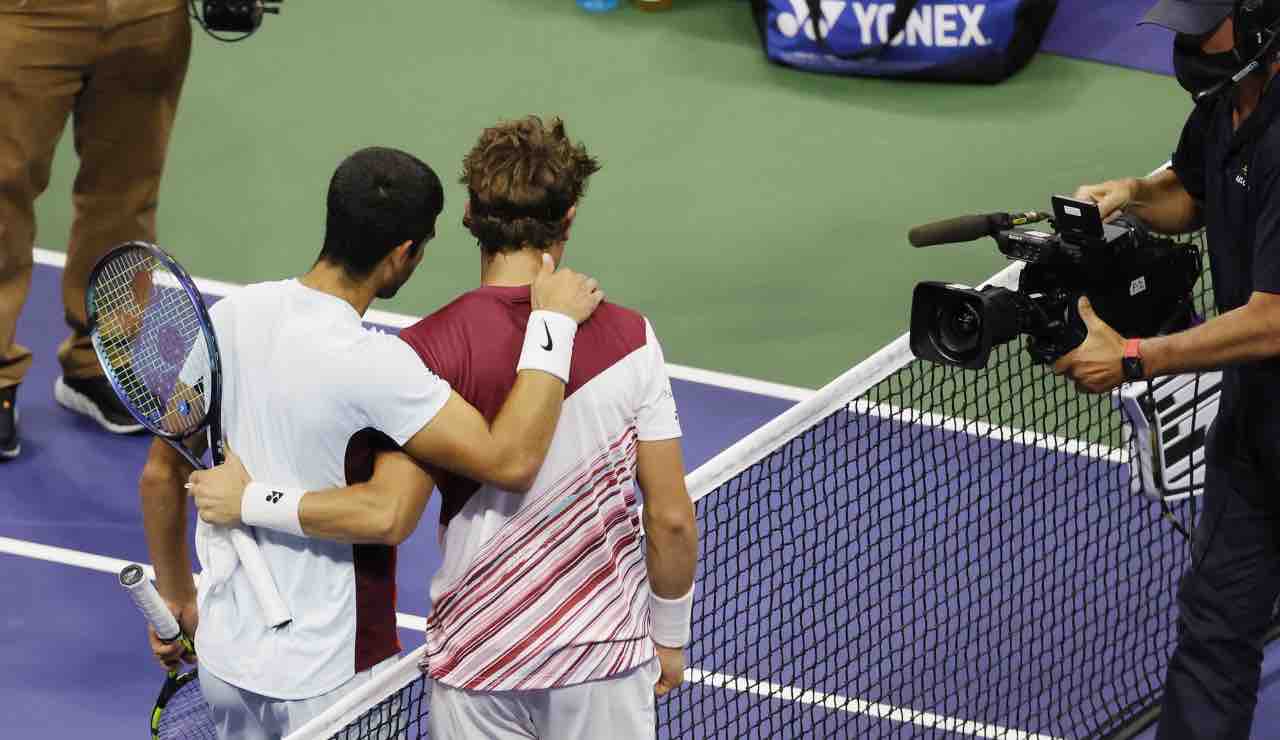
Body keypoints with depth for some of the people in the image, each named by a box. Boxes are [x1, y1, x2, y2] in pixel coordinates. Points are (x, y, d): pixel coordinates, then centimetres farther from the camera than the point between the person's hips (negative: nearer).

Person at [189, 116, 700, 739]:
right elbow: (671, 518, -5)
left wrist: (249, 499, -13)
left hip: (477, 663, -1)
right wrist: (670, 637, 10)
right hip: (608, 656, 1)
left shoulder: (429, 350, -14)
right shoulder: (629, 338, -8)